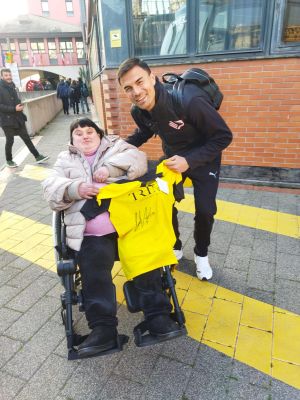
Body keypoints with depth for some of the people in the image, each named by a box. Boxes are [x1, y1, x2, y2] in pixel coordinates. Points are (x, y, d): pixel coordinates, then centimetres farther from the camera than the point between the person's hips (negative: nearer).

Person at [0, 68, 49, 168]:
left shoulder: (12, 87, 12)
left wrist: (19, 106, 4)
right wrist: (14, 109, -22)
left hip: (18, 118, 6)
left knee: (26, 138, 7)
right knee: (10, 141, 5)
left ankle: (37, 156, 11)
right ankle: (9, 160, 22)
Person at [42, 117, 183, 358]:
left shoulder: (116, 146, 21)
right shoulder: (65, 161, 25)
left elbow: (138, 159, 2)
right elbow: (52, 190, 9)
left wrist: (110, 168, -14)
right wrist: (76, 189, -13)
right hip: (92, 235, 1)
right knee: (94, 272, -18)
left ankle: (158, 316, -6)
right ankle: (103, 328, -12)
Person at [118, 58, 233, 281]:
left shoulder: (189, 101, -36)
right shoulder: (138, 111, -17)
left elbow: (224, 136, -27)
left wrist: (190, 161, -35)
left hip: (203, 157, -4)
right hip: (173, 156, 4)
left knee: (205, 210, -5)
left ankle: (201, 254, 24)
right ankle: (175, 248, 27)